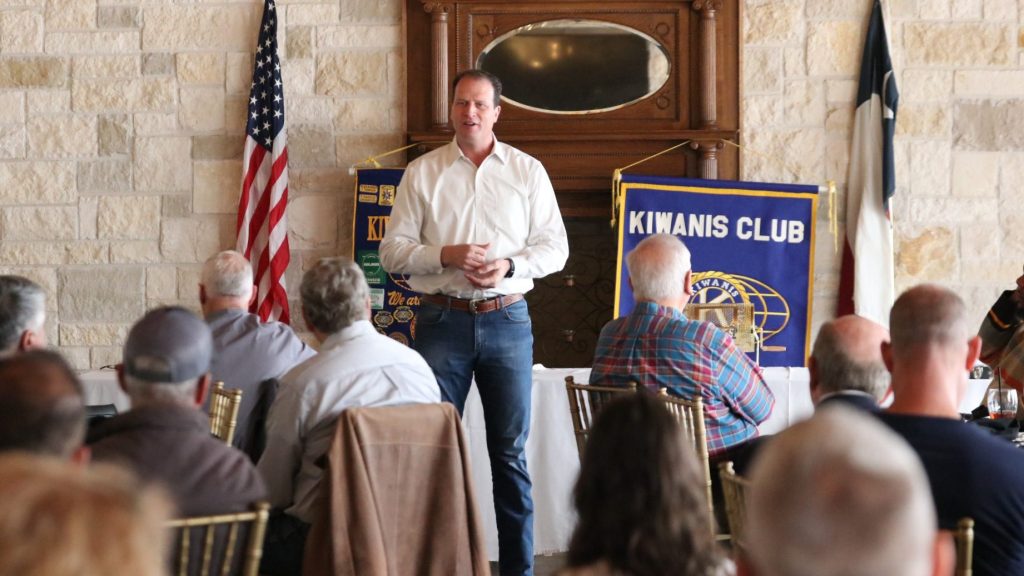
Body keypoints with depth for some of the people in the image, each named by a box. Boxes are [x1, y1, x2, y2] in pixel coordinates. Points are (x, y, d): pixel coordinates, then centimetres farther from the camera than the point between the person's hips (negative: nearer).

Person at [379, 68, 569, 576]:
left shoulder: (527, 171, 8)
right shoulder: (422, 172, 6)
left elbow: (554, 247, 6)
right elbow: (393, 250, 2)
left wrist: (510, 265, -13)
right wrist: (447, 256, -14)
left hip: (506, 320, 0)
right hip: (442, 320, 0)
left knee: (510, 452, 4)